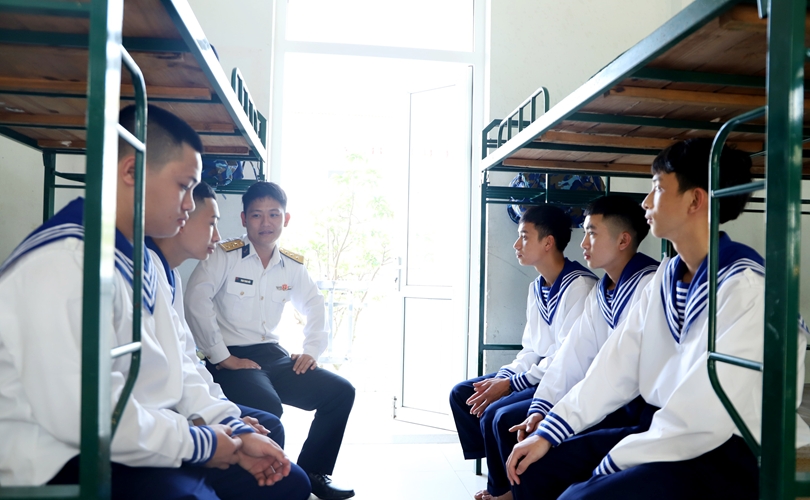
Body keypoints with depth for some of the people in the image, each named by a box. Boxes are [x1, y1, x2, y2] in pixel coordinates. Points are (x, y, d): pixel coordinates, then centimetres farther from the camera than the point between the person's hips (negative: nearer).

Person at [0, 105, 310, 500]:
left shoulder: (142, 261, 13)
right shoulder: (64, 261, -20)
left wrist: (237, 432, 6)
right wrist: (198, 442, -16)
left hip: (149, 443, 10)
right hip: (65, 464, -9)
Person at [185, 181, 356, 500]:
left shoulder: (292, 266, 10)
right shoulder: (225, 255, -6)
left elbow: (314, 304, 23)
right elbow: (196, 300, -17)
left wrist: (311, 350, 10)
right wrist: (221, 357, -18)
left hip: (272, 354, 6)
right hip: (232, 358, -6)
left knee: (341, 392, -5)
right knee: (267, 408, -34)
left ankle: (313, 474, 9)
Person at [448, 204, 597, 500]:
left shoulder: (579, 285, -18)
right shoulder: (536, 287, 12)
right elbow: (531, 349, 13)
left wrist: (511, 384, -19)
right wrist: (502, 377, -4)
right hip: (536, 376, 10)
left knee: (499, 415, -27)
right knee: (462, 394, 4)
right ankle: (498, 474, 8)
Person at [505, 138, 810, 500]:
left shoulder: (746, 287, -19)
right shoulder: (667, 276, 8)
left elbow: (705, 418, -24)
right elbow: (618, 364, 4)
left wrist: (610, 468, -16)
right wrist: (549, 432, -2)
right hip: (670, 434, 8)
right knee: (537, 469, 2)